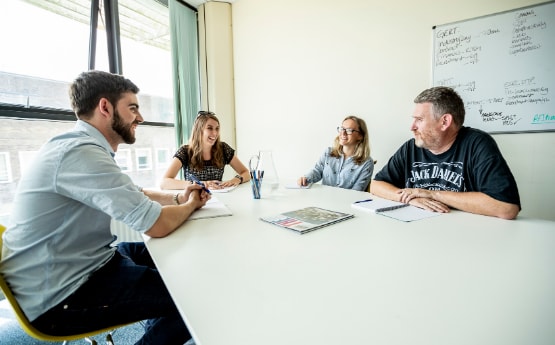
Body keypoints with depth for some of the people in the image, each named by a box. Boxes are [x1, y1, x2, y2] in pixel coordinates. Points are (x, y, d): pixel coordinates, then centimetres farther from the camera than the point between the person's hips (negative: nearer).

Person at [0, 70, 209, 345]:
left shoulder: (85, 147, 7)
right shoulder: (81, 152, -27)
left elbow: (133, 195, 16)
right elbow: (156, 225, -29)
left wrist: (177, 198, -1)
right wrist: (191, 205, -8)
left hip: (81, 264, 10)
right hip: (59, 296, -10)